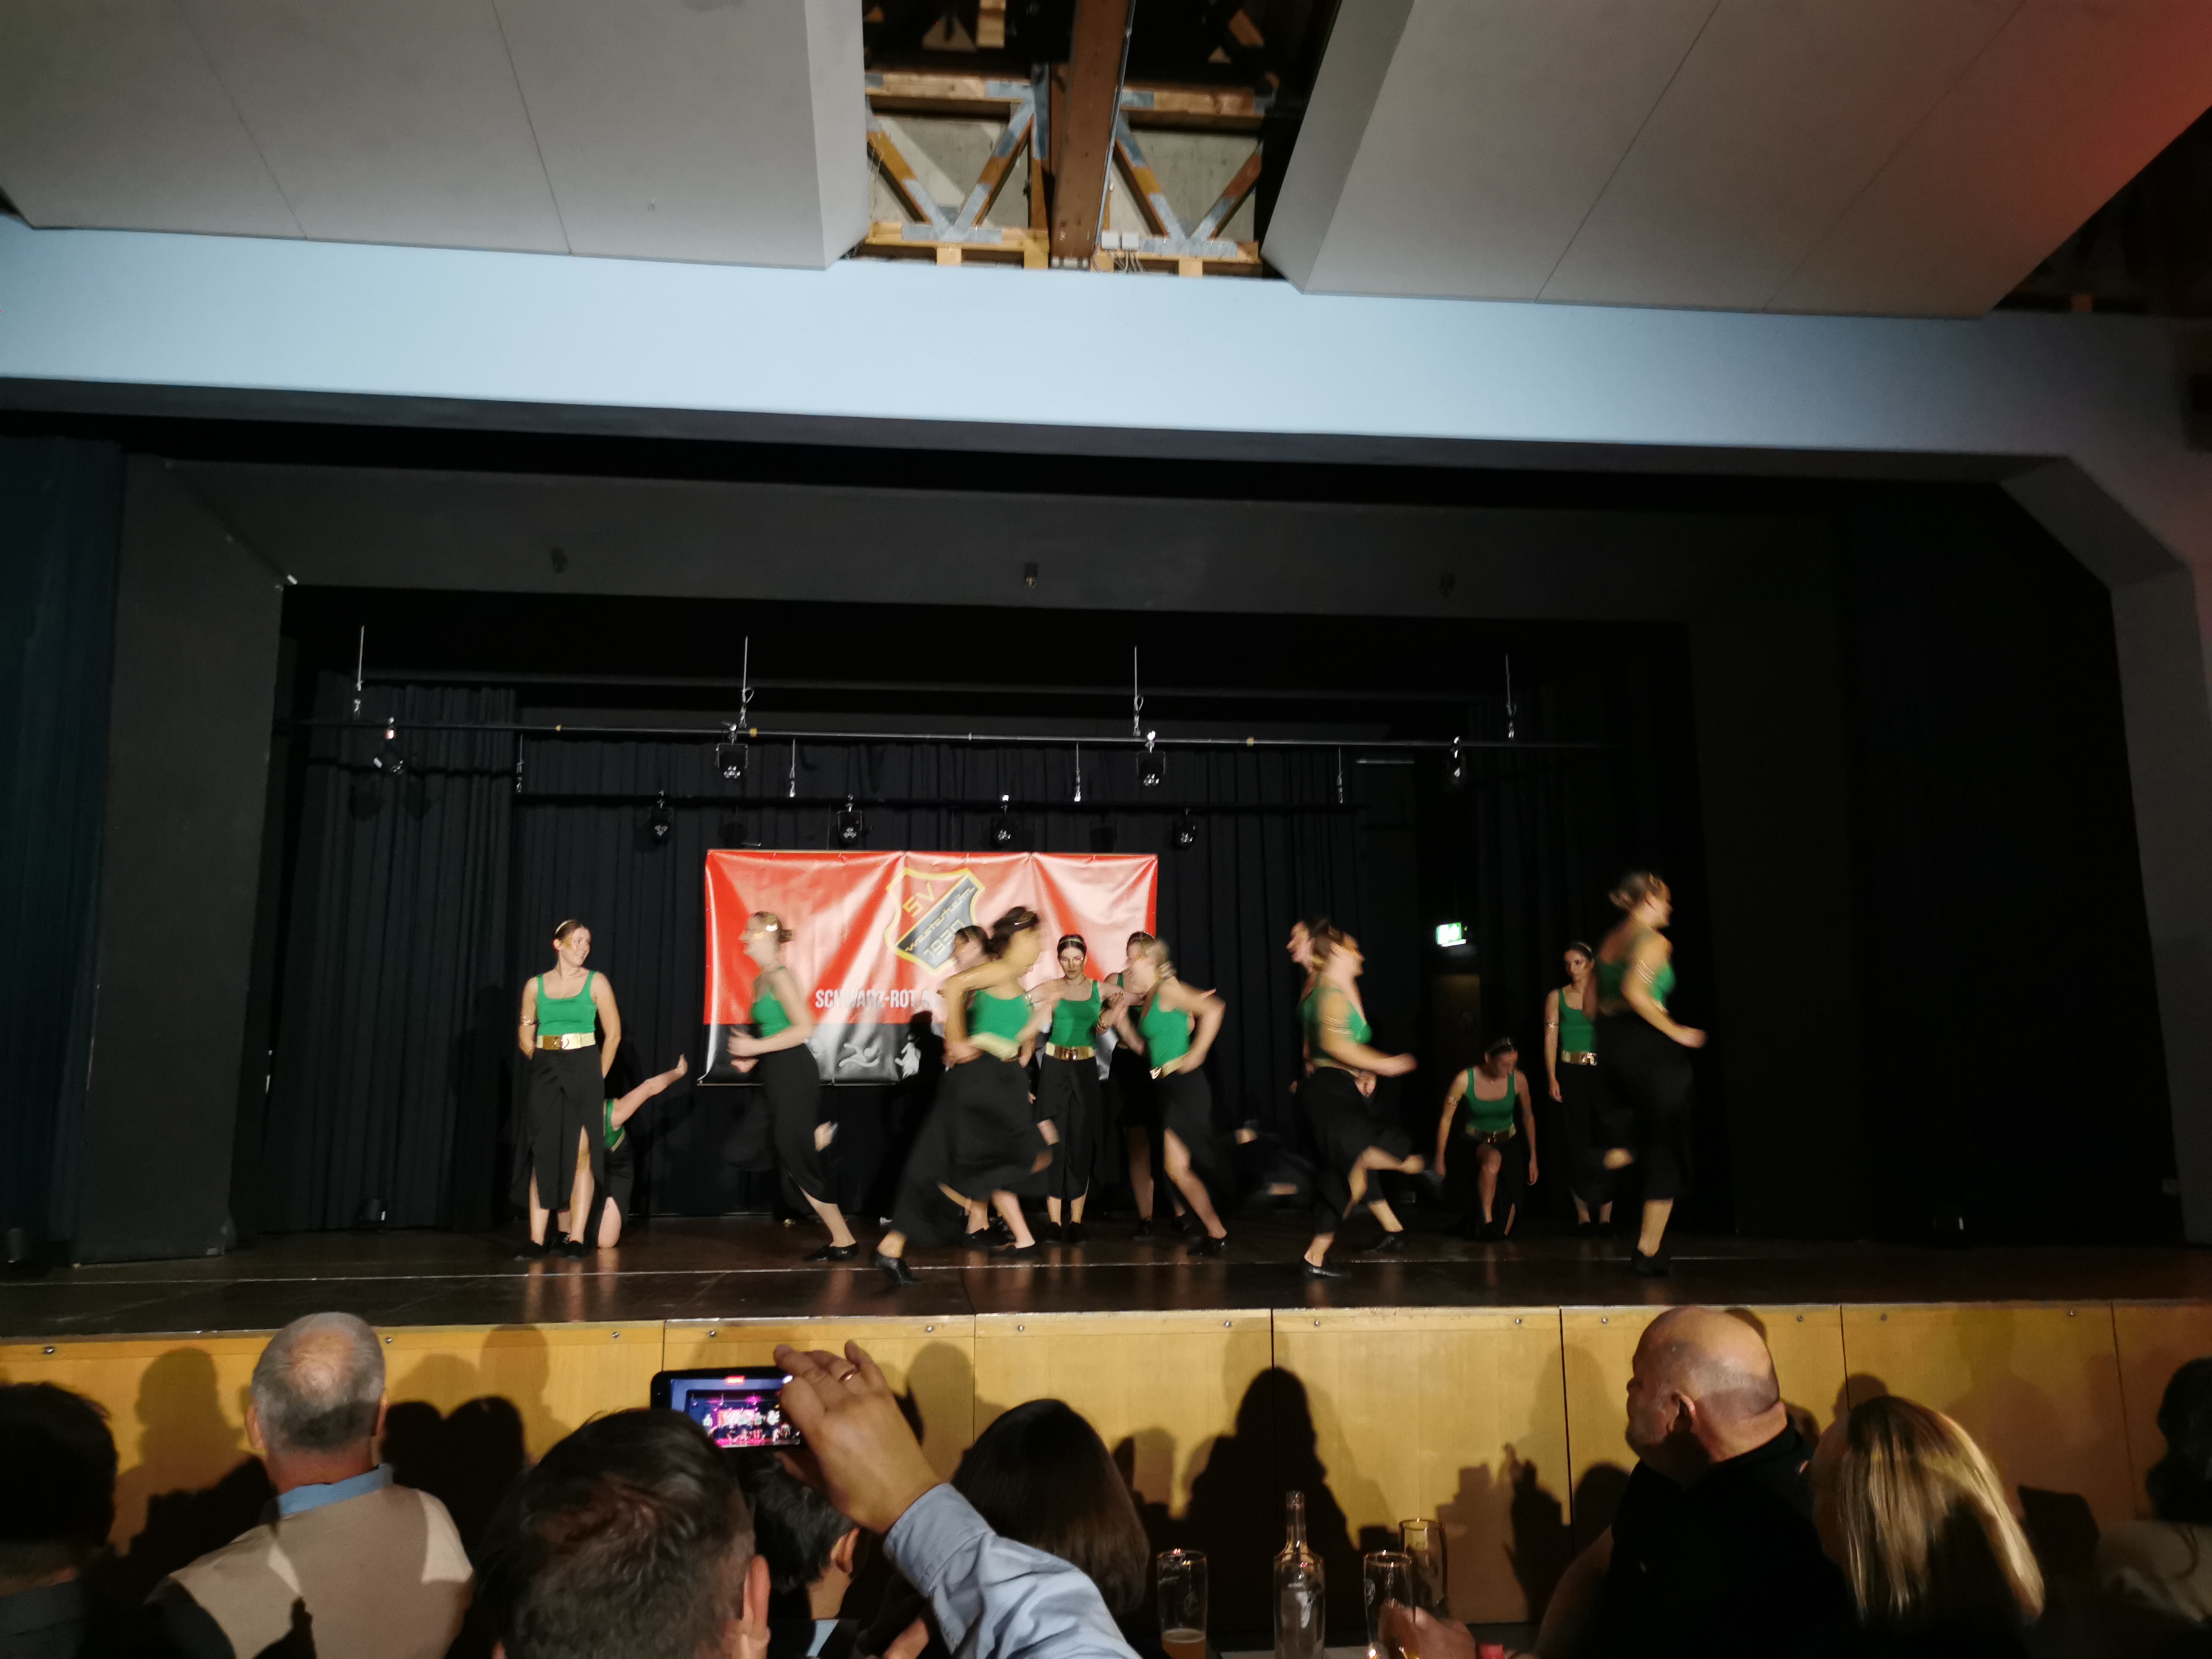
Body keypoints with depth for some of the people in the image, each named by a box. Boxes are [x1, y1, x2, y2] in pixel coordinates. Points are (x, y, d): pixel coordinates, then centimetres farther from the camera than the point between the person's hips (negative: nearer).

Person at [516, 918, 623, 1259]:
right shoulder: (536, 986, 6)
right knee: (543, 1154, 1)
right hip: (545, 1072, 2)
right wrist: (546, 1065, 9)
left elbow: (613, 1034, 0)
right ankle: (536, 1238, 3)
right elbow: (525, 1038, 12)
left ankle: (577, 1238, -2)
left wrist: (598, 1077, 1)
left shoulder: (596, 982, 1)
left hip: (583, 1070, -2)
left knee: (581, 1153, -4)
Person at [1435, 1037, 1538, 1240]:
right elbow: (1446, 1118, -6)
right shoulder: (1465, 1080, -17)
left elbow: (1528, 1117, 6)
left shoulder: (1518, 1080, -11)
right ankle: (1485, 1221, -29)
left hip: (1507, 1142, 3)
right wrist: (1440, 1158, -1)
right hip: (1474, 1143, -2)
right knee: (1493, 1158, -39)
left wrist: (1533, 1157, 10)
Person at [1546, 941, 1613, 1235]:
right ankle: (1583, 1214, 5)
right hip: (1570, 1074, 0)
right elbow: (1550, 1039, 1)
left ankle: (1605, 1216, 2)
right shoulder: (1556, 998, 7)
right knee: (1578, 1143, -1)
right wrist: (1552, 1079, -9)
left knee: (1604, 1143, -3)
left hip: (1601, 1073, 0)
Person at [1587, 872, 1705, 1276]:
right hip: (1650, 1046, -7)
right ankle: (1651, 1250, 6)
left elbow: (1590, 1004, 14)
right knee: (1664, 1150, 3)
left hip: (1611, 1046, 7)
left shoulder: (1610, 941, 13)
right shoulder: (1655, 942, -11)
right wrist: (1676, 1031, -19)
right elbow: (1634, 992, -27)